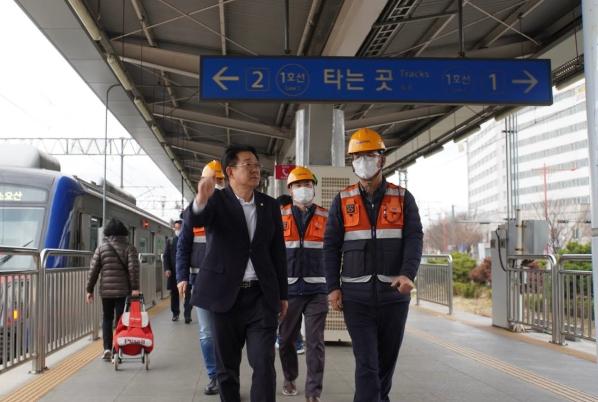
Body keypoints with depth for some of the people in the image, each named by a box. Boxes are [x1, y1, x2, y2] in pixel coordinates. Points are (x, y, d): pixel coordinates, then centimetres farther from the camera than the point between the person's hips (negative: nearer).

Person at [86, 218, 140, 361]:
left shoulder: (101, 247, 5)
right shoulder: (129, 248, -1)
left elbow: (94, 270, 3)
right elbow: (133, 269, -12)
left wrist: (89, 289, 8)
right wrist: (135, 288, -12)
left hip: (106, 290, 2)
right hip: (123, 291, -2)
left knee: (107, 319, 15)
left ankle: (107, 348, 3)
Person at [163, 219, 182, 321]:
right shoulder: (170, 241, 12)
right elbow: (166, 256, 8)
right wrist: (167, 269, -5)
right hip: (173, 272, 2)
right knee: (174, 293, 5)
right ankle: (175, 313, 14)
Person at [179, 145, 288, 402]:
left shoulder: (270, 205, 8)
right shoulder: (216, 200, -3)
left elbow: (278, 252, 11)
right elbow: (193, 220, -25)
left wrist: (282, 294, 11)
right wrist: (201, 200, -48)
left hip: (261, 296, 2)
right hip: (226, 295, -2)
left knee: (264, 363, -5)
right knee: (227, 365, 9)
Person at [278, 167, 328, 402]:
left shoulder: (326, 217, 5)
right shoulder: (279, 216, 4)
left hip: (316, 289, -1)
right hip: (288, 288, 1)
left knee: (315, 343, -3)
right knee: (287, 339, 13)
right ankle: (290, 378, 35)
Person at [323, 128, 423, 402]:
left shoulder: (403, 198, 3)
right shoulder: (342, 201, 4)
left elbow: (414, 239, -6)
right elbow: (331, 246, 3)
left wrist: (408, 274, -23)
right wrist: (333, 287, -5)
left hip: (394, 292, 1)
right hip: (356, 295, -1)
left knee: (387, 358, 14)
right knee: (366, 362, -7)